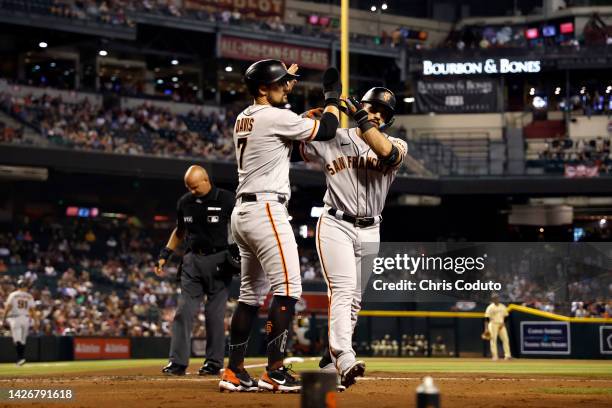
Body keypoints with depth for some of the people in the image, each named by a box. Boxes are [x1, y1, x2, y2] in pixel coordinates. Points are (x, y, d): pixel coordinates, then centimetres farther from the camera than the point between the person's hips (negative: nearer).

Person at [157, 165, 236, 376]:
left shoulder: (226, 199, -6)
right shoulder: (185, 202, 8)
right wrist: (165, 254, 13)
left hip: (218, 260, -4)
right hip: (192, 260, 4)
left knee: (215, 313, -2)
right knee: (184, 310, -4)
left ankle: (214, 362, 6)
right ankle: (178, 362, -4)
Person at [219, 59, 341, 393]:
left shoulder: (243, 118, 15)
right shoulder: (275, 117, -11)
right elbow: (326, 130, -7)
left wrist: (286, 79, 28)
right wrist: (332, 95, 7)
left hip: (243, 212, 10)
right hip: (267, 211, -10)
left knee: (251, 293, 13)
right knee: (287, 288, -11)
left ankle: (234, 372, 12)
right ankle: (275, 372, -17)